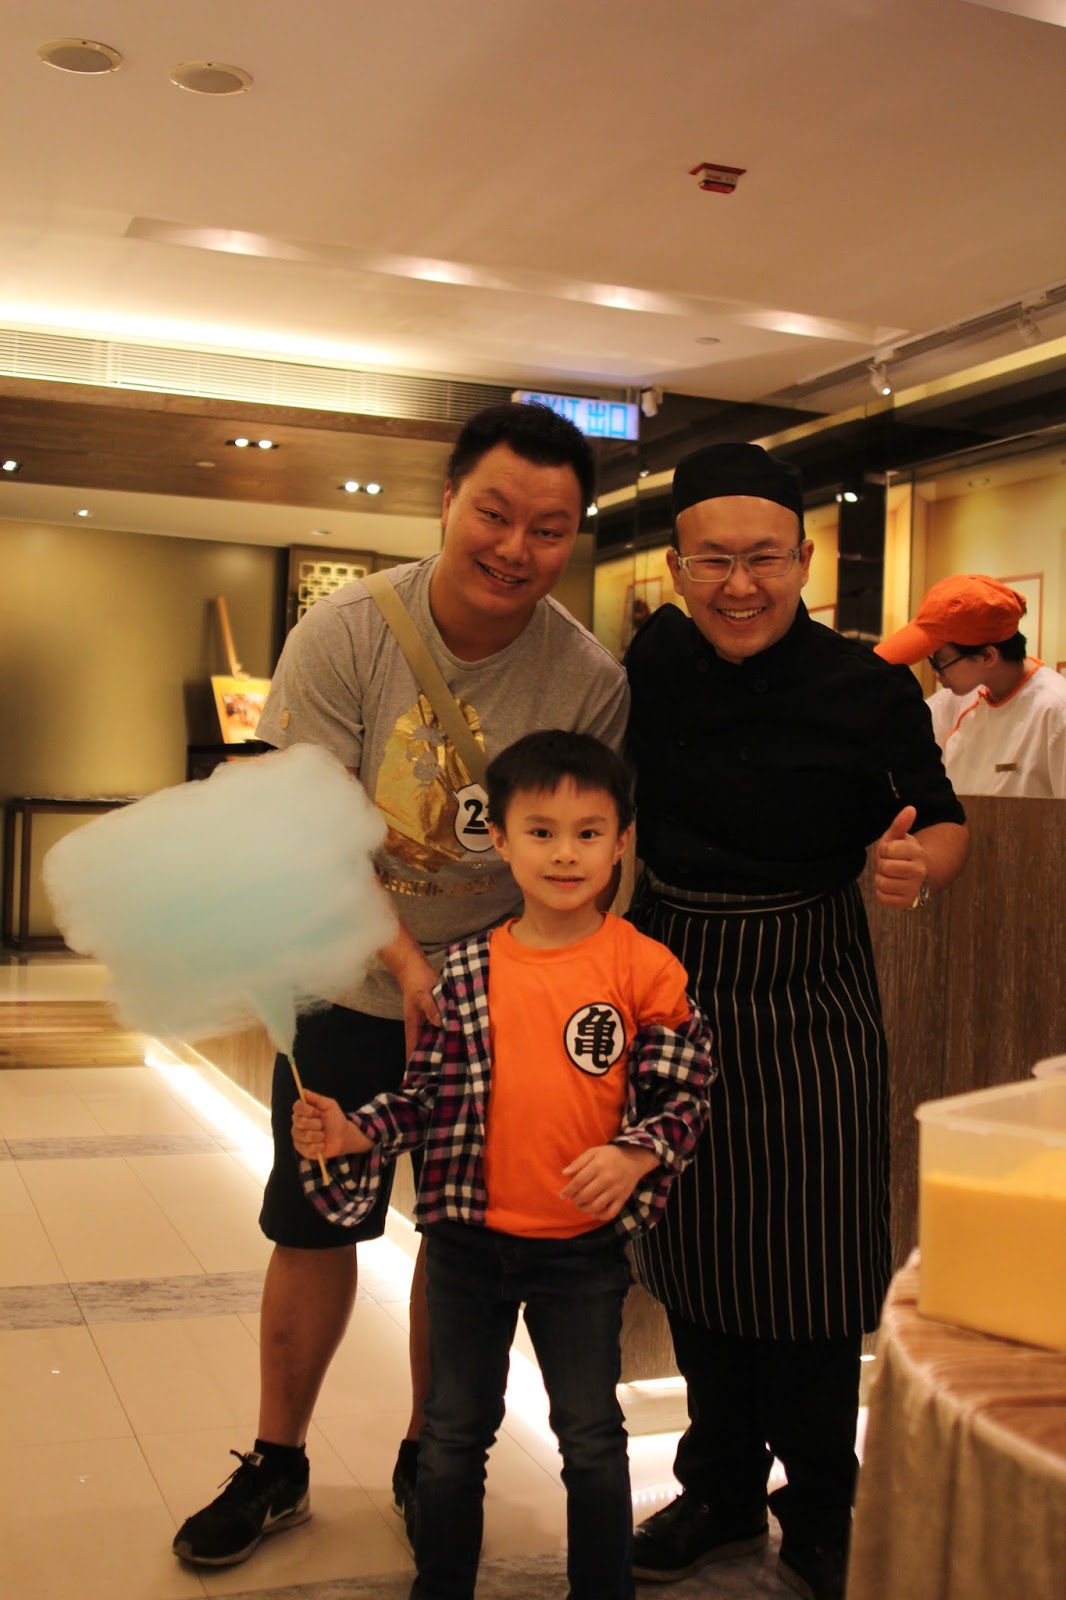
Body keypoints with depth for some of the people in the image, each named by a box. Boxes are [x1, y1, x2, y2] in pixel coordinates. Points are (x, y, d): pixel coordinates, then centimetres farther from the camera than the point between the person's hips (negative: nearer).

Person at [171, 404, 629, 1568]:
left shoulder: (591, 681, -16)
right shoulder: (343, 635, -18)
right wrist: (405, 959, -27)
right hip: (349, 983, 0)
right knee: (312, 1223, 10)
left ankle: (428, 1453, 35)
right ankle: (277, 1464, 30)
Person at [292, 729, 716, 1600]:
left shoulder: (645, 968, -10)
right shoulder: (466, 970, -3)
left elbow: (685, 1096, -6)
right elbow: (430, 1092, 1)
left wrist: (635, 1156, -22)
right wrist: (356, 1132, -14)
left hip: (585, 1246, -2)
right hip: (469, 1240, 3)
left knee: (591, 1437, 13)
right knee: (453, 1434, 18)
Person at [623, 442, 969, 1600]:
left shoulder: (868, 689, -14)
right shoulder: (657, 658, -5)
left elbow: (943, 821, -2)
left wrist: (914, 863, -24)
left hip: (807, 1012, -3)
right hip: (676, 989, 4)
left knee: (809, 1269, 5)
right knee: (693, 1257, 14)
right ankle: (721, 1491, 35)